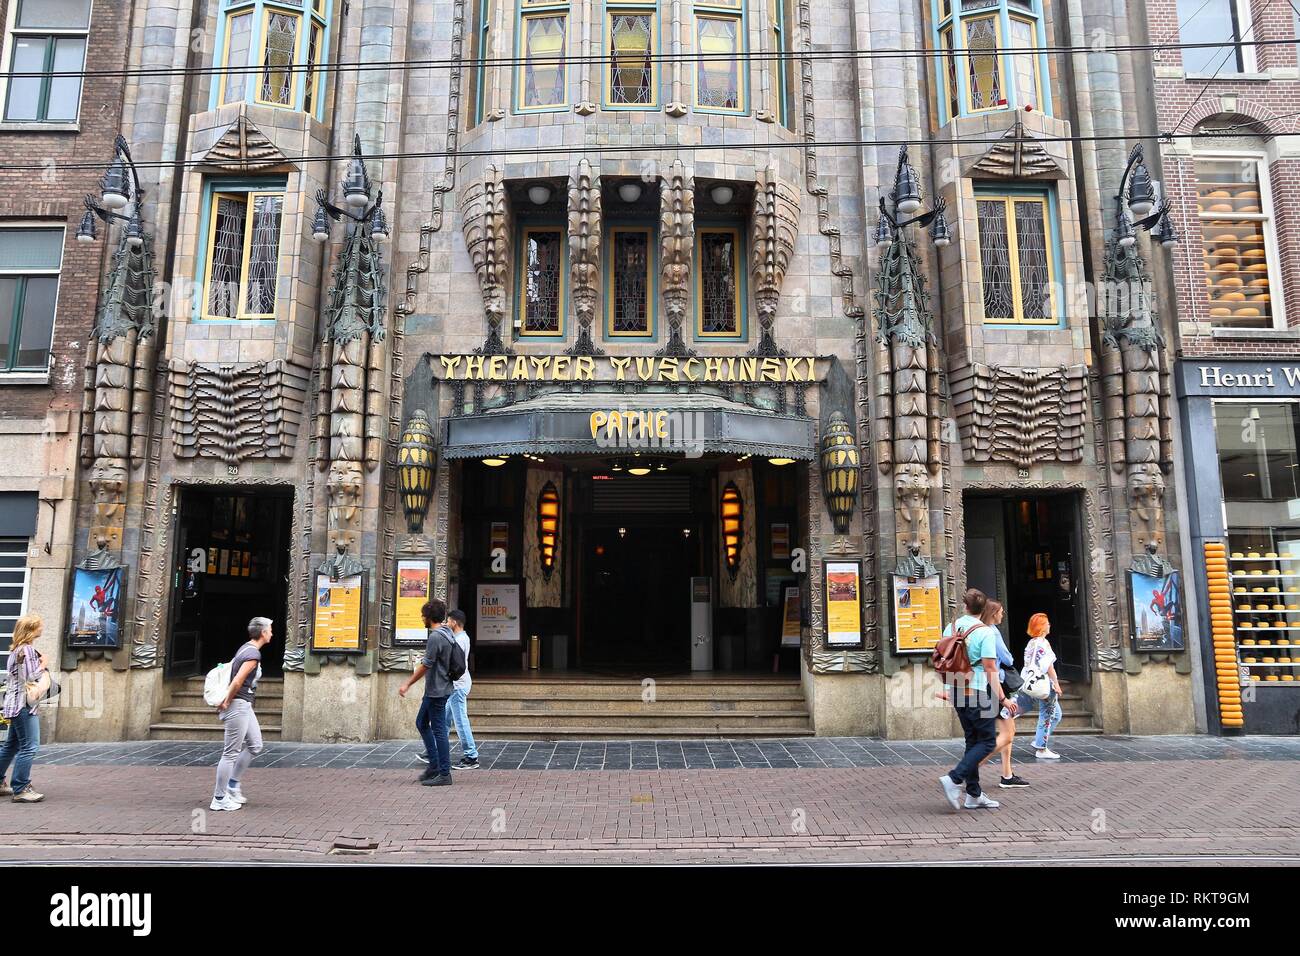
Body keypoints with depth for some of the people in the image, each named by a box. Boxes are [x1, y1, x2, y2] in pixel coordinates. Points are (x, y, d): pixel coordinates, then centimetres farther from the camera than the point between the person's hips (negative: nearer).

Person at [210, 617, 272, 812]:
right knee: (231, 753, -2)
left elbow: (231, 668, 21)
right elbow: (237, 681, -26)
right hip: (238, 705, -10)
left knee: (255, 745, 16)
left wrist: (226, 701, 19)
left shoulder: (246, 649, 12)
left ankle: (233, 784, 24)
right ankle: (219, 799, 6)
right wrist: (226, 703, -13)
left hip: (244, 706, 10)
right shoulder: (254, 654, -19)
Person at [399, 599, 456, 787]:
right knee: (421, 723, 19)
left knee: (439, 730, -3)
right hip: (433, 690, 10)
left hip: (437, 691, -10)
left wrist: (407, 684, -8)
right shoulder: (447, 632, 9)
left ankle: (444, 774, 3)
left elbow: (426, 665, -18)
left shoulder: (435, 637, -20)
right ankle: (434, 764, 23)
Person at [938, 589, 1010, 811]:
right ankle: (954, 779, -9)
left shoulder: (951, 627, 6)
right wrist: (1001, 697, -11)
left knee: (972, 741, 14)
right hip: (978, 693, -7)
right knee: (987, 742, 4)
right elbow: (990, 668, -15)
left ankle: (974, 794, 16)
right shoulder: (985, 632, -12)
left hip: (957, 691, 7)